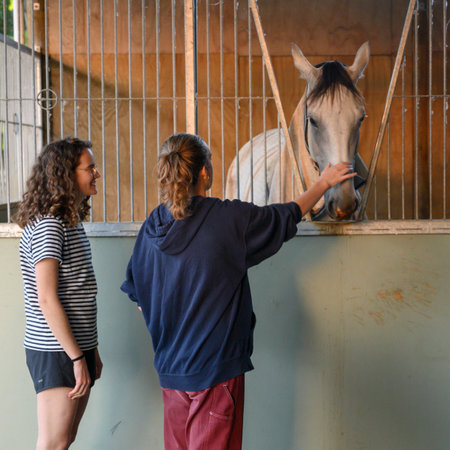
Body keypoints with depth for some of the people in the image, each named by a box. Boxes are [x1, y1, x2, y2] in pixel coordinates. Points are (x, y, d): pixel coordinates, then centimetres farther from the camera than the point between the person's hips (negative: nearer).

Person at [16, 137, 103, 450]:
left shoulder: (72, 223, 14)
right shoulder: (47, 225, -16)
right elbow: (47, 300, -20)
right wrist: (77, 358, -19)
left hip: (77, 348, 9)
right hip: (56, 353, -9)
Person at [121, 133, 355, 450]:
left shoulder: (152, 227, 1)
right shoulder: (229, 217, -13)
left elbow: (140, 300, 9)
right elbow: (289, 216, 3)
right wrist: (323, 183, 20)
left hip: (170, 368, 5)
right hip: (216, 368, -5)